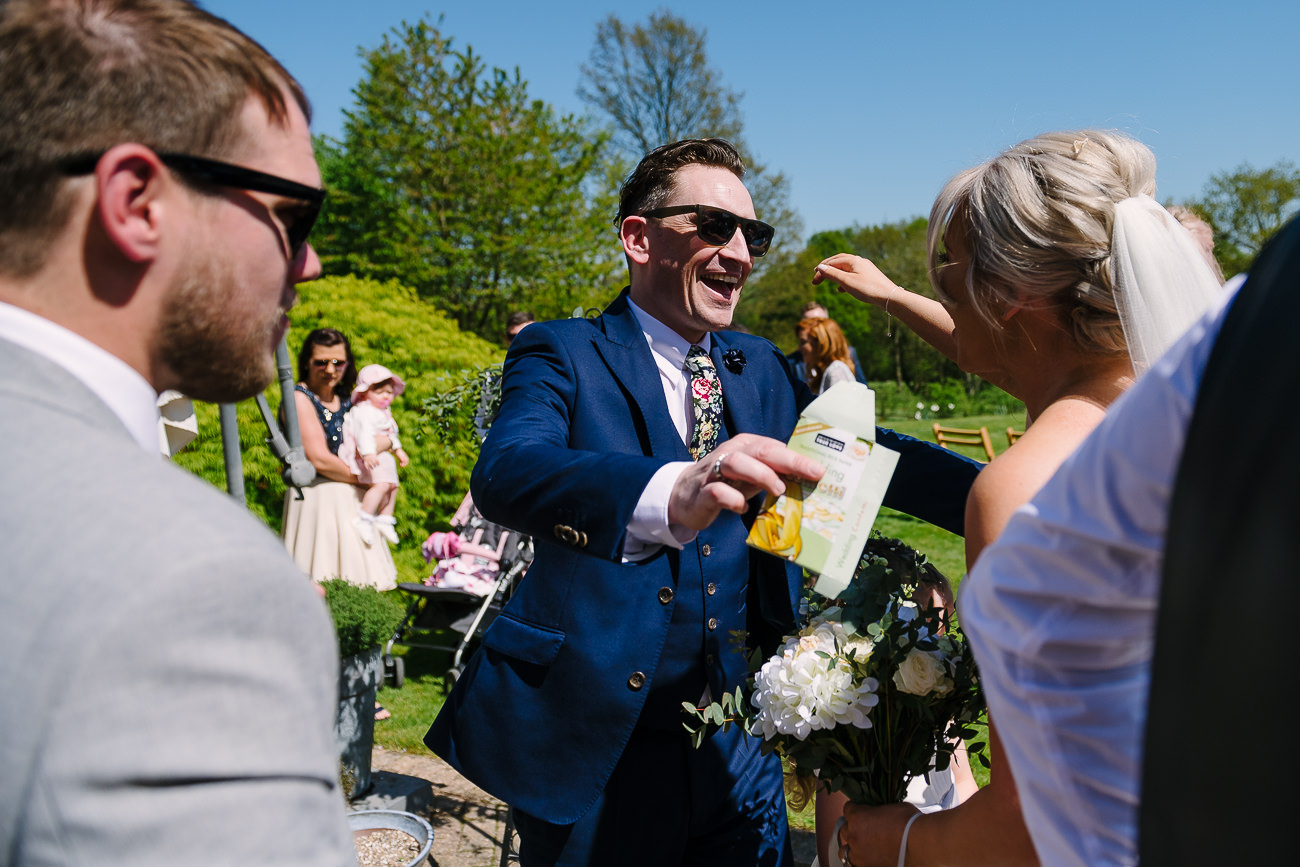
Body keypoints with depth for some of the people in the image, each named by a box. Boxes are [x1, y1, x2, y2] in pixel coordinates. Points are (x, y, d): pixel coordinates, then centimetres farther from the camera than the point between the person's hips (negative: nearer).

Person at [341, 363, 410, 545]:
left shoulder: (384, 413, 18)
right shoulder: (364, 411, -15)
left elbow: (390, 435, 33)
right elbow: (364, 433, -30)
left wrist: (398, 450, 35)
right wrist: (368, 453, -42)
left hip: (382, 456, 11)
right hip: (367, 458, -11)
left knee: (392, 486, 15)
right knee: (381, 484, -25)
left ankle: (384, 520, 27)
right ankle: (362, 520, -21)